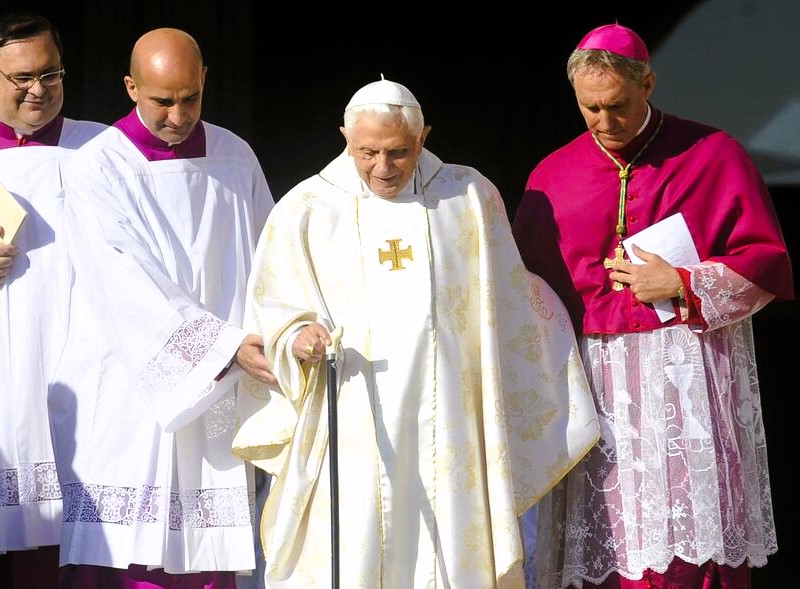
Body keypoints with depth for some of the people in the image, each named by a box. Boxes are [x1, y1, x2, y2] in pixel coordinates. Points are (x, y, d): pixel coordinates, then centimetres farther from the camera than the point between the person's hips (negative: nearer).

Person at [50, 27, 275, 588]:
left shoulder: (236, 158, 9)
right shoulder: (96, 169, -5)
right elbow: (131, 293, -13)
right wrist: (226, 346, -19)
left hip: (217, 400, 3)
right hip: (128, 398, -3)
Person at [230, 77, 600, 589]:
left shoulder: (471, 198, 7)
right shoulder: (305, 210, 4)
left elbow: (509, 305, 16)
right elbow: (270, 314, 6)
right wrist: (295, 340, -15)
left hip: (447, 432, 1)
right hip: (349, 441, -1)